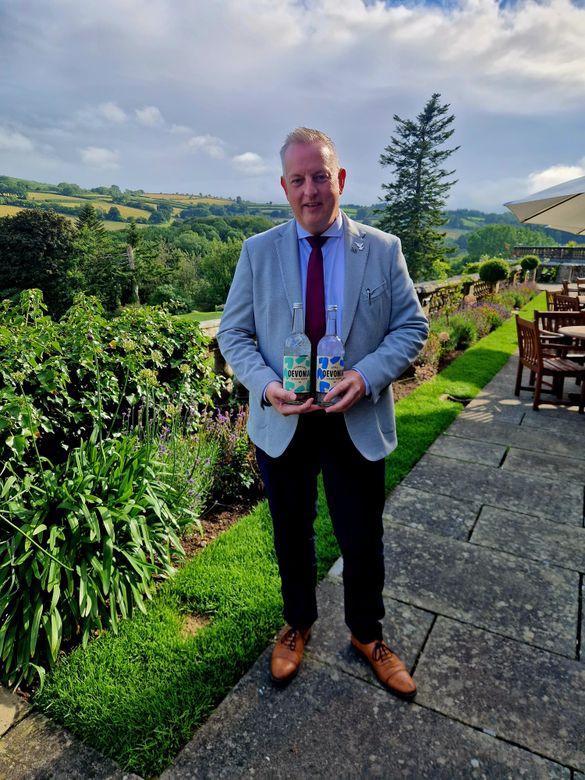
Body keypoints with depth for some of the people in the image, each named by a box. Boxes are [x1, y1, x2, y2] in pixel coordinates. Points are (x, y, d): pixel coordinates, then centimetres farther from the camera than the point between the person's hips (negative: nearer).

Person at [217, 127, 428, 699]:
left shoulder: (383, 249, -1)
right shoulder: (257, 252, -1)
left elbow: (412, 326, -1)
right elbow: (232, 333, 0)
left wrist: (368, 375, -20)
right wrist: (266, 384, -19)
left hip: (357, 422, 0)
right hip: (281, 423, 1)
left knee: (363, 540, 14)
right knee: (291, 535, 19)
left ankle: (367, 634, 43)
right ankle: (297, 625, 47)